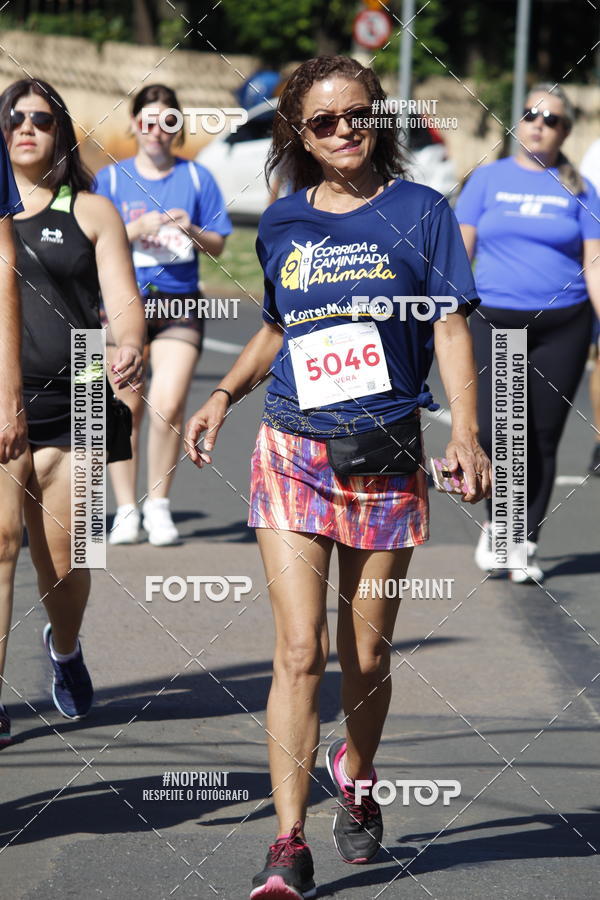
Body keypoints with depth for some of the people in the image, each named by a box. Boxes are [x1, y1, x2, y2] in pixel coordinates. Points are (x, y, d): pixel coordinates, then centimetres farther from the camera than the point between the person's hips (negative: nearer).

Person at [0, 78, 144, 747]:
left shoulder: (91, 211, 9)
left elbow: (123, 300, 1)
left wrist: (129, 347, -21)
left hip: (66, 403, 0)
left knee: (61, 556, 3)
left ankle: (64, 648, 36)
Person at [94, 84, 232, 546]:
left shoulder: (196, 178, 7)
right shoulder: (112, 178, 5)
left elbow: (217, 245, 10)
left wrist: (191, 231, -11)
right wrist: (138, 229, -14)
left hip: (180, 304, 0)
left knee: (169, 405, -13)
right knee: (125, 408, -1)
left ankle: (158, 506, 1)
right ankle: (126, 510, 9)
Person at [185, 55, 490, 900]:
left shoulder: (419, 211, 1)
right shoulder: (282, 224, 9)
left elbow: (450, 329, 0)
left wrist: (466, 433, -11)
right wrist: (224, 394, 8)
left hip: (387, 457, -1)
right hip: (293, 454, 1)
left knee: (366, 655, 8)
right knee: (300, 650, -10)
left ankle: (355, 773, 38)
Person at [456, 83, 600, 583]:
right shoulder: (489, 180, 8)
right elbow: (459, 252, 8)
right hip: (496, 321, -1)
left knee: (543, 441, 2)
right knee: (496, 431, -13)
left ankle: (526, 545, 13)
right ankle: (496, 523, 12)